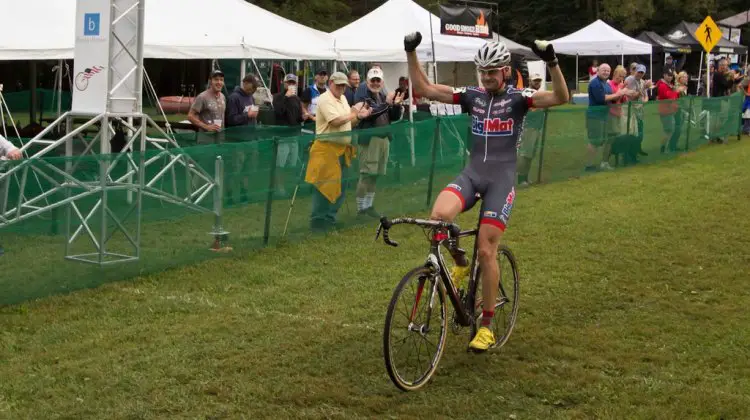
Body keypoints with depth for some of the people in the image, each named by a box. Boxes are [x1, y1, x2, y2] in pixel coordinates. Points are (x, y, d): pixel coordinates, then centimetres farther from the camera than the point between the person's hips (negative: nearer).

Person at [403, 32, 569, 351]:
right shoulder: (472, 96, 8)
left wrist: (552, 63, -33)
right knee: (439, 215, -28)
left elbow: (561, 98, -18)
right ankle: (459, 263, 3)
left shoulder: (517, 98, -2)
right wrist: (411, 53, -7)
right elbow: (423, 88, 5)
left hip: (501, 178, -3)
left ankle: (487, 325, 9)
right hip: (472, 173, 3)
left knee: (486, 250, -7)